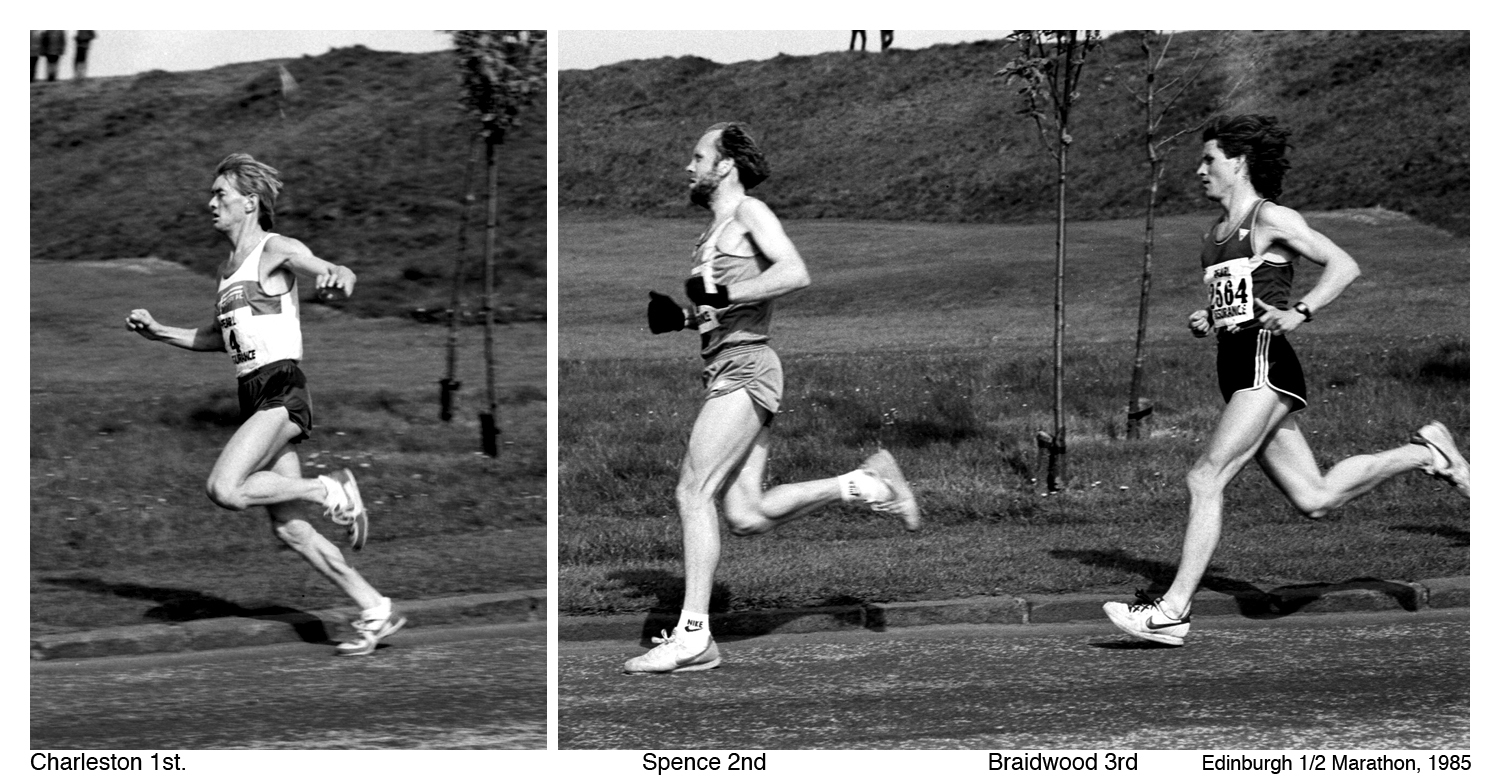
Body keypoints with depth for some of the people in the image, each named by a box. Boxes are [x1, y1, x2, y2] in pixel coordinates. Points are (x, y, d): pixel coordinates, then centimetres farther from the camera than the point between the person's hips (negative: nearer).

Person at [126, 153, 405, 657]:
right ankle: (377, 612, 10)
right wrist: (160, 332, 23)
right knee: (291, 531, 4)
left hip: (281, 391, -8)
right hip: (253, 397, 8)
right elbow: (219, 338, 31)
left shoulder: (276, 250, -5)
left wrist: (336, 279, -44)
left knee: (224, 489, -25)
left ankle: (330, 491, -8)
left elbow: (338, 276, -20)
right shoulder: (227, 270, 20)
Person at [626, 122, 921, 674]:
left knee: (693, 493, -13)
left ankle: (692, 636, -13)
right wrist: (678, 317, 13)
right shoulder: (714, 230, 23)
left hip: (745, 367, -9)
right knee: (747, 516, 3)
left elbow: (795, 273, -19)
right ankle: (865, 485, 13)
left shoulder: (750, 213, -4)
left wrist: (720, 295, -21)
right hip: (725, 373, 9)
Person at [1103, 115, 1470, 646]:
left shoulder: (1270, 219, -3)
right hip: (1237, 369, 9)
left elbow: (1345, 266, -7)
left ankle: (1174, 610, -16)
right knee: (1315, 498, 7)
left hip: (1266, 364, -9)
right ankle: (1424, 452, 24)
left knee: (1205, 479, -16)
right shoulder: (1214, 236, 21)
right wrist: (1205, 322, 10)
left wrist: (1298, 315, -19)